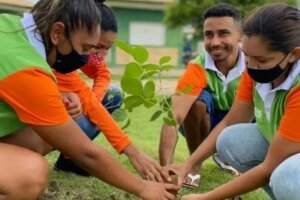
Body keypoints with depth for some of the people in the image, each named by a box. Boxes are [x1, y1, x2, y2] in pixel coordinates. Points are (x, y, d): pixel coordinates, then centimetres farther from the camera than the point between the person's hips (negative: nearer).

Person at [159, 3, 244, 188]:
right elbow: (173, 118, -40)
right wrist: (165, 168, -52)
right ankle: (195, 164, -10)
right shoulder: (197, 69, -30)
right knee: (197, 100, -33)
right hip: (208, 120, -2)